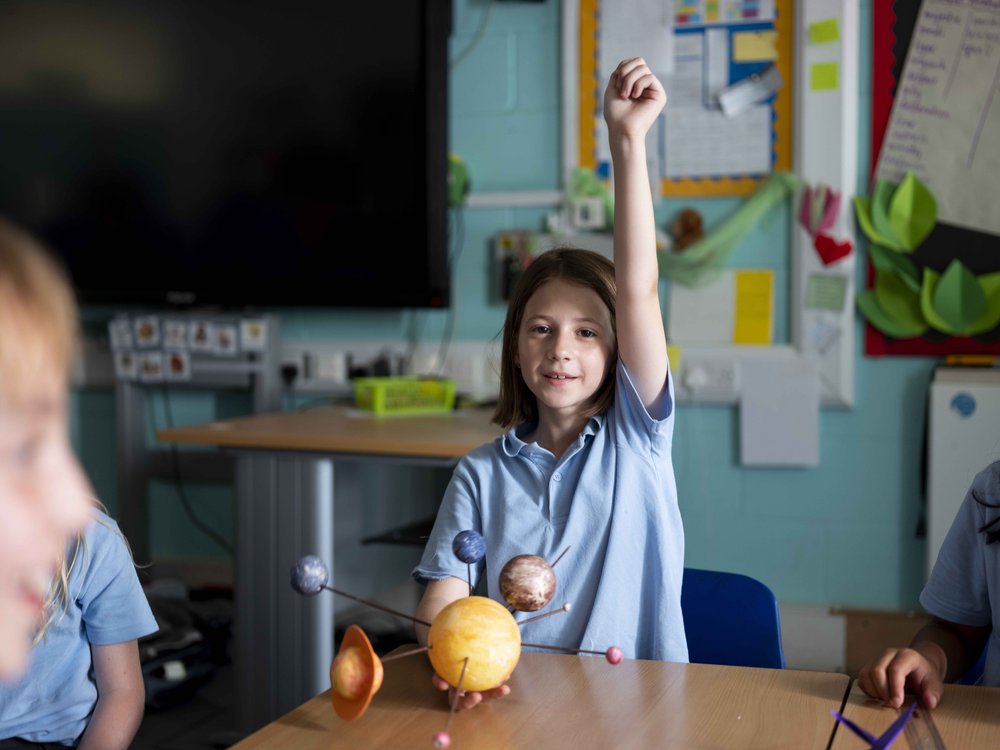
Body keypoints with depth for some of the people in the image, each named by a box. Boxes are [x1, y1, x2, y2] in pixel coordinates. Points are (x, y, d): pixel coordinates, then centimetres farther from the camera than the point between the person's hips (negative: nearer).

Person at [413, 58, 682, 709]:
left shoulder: (636, 435, 3)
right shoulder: (482, 473, 8)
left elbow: (639, 291, -7)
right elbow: (442, 602, 1)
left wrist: (629, 141, -14)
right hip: (517, 699, -1)